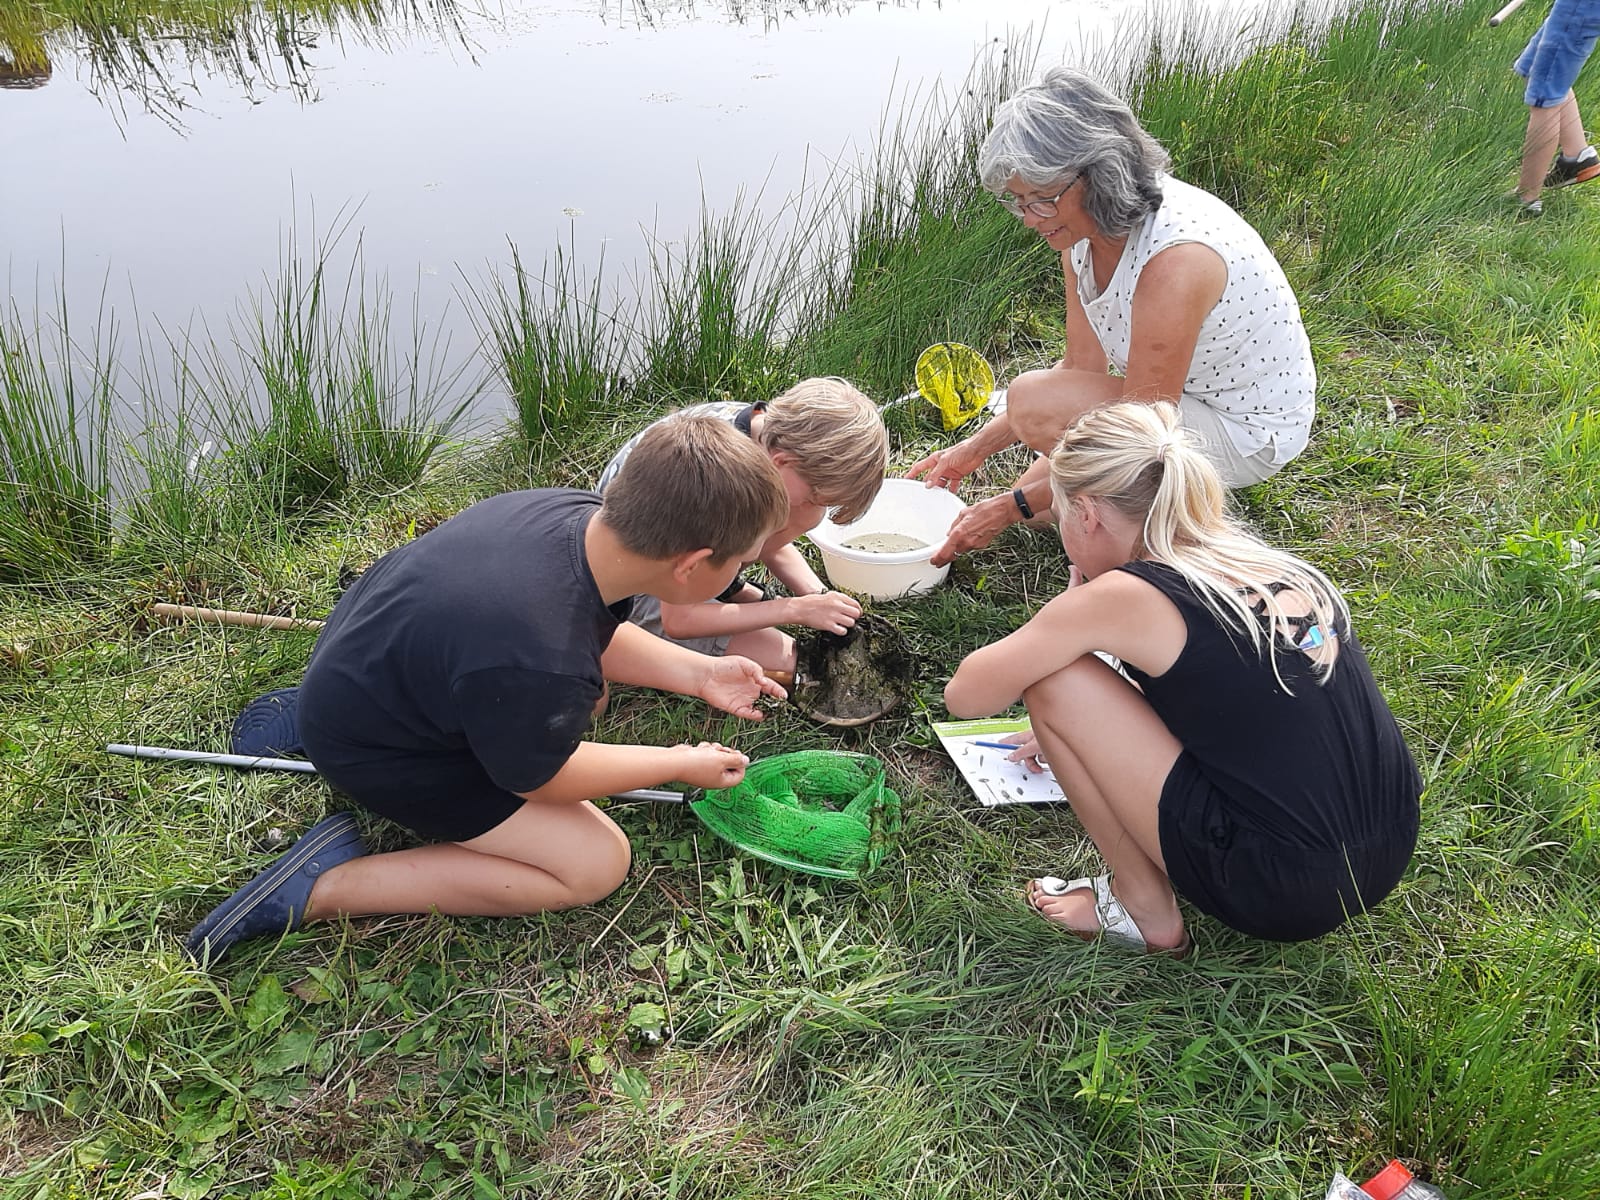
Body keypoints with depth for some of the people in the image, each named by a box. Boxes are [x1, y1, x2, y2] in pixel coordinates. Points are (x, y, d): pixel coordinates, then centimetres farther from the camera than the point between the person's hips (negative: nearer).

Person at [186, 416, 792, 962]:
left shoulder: (576, 511, -19)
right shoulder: (538, 665, -42)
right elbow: (538, 778, -18)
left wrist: (699, 672, -2)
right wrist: (681, 763, -8)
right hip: (372, 753, -8)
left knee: (590, 694, 21)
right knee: (597, 863, -8)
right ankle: (327, 887, -7)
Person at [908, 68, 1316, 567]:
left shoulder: (1174, 261, -34)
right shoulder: (1084, 225, -8)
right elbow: (1083, 365, 2)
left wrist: (1011, 507, -24)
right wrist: (976, 448, -1)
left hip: (1247, 432, -8)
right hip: (1177, 397, 8)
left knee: (1034, 400, -25)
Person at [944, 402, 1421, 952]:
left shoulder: (1125, 596, -13)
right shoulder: (1257, 556, 8)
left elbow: (965, 695, -4)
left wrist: (1072, 622, 10)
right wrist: (1085, 730, 36)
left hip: (1284, 893, -8)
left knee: (1054, 681, -4)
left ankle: (1143, 910, 9)